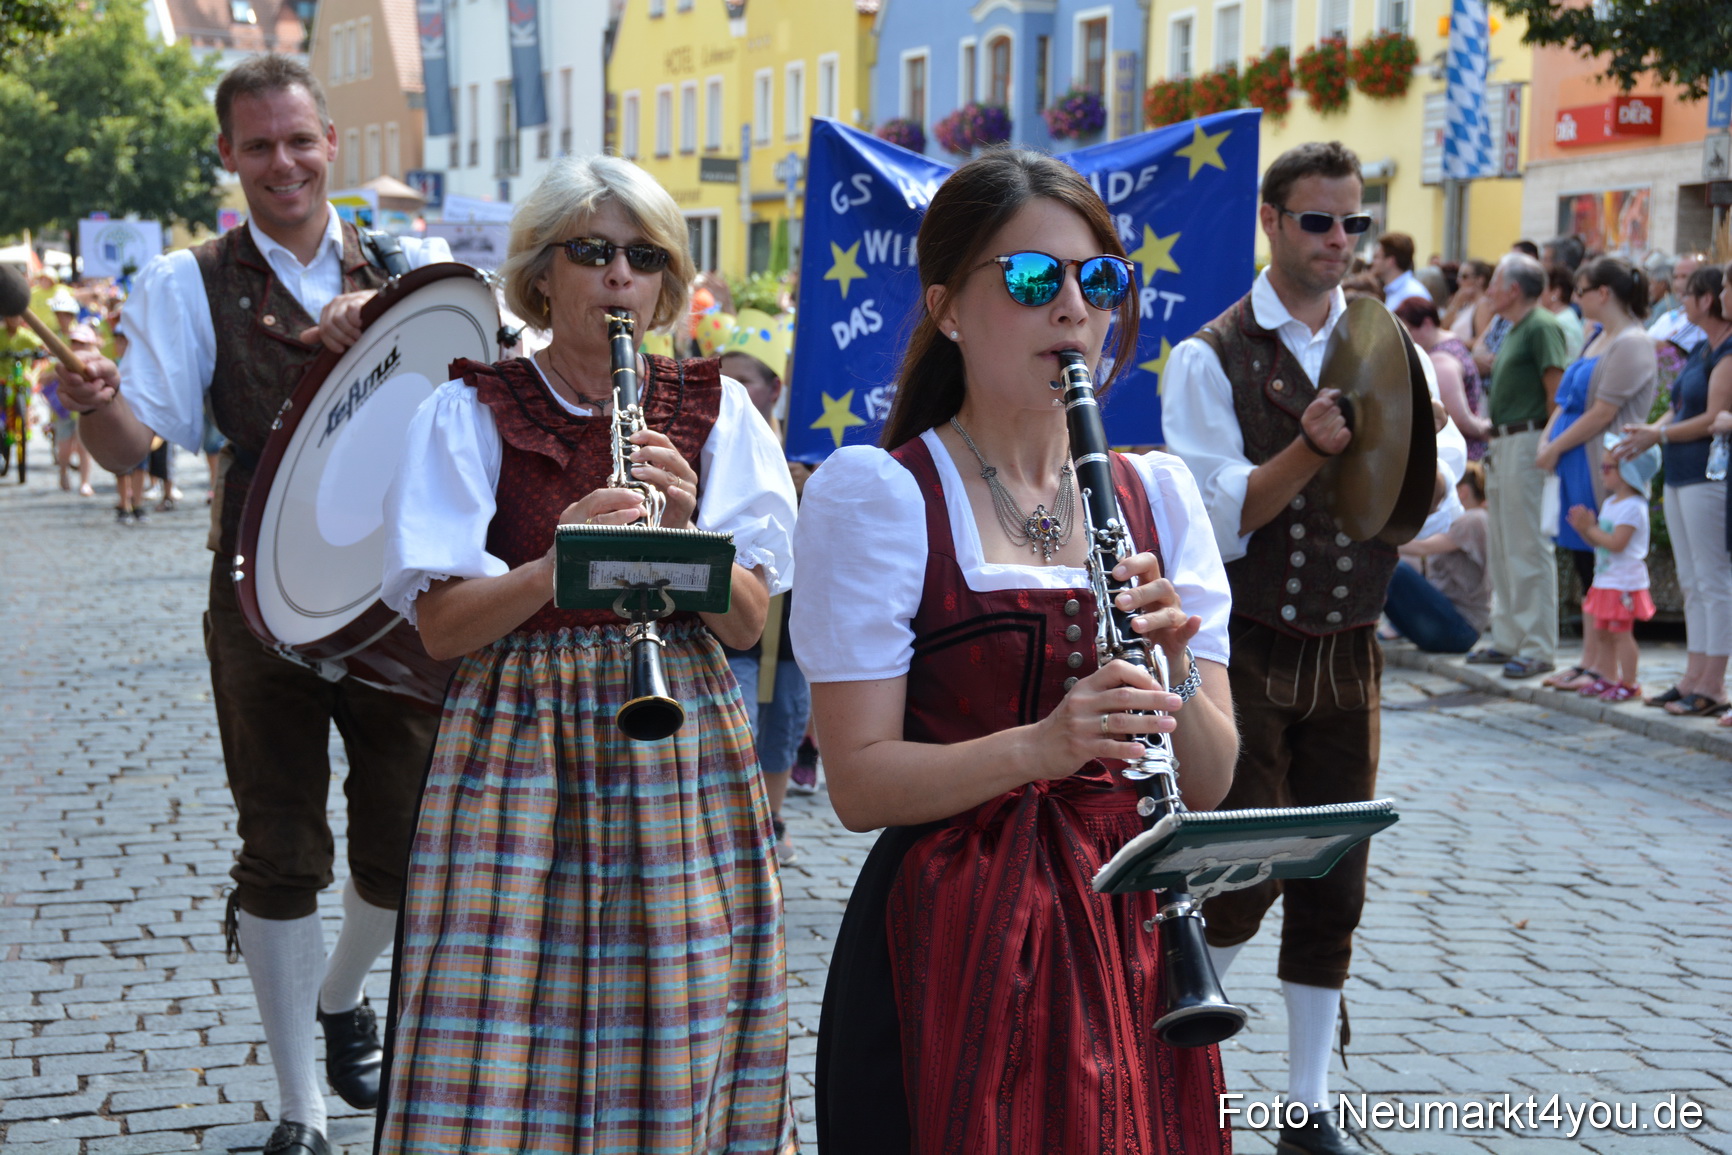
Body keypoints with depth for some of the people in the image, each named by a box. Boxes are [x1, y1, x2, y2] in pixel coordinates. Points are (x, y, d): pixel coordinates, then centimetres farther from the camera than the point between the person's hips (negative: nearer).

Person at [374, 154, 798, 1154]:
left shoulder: (717, 411, 7)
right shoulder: (473, 414, 2)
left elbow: (749, 622, 2)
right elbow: (439, 624, -6)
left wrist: (683, 533, -16)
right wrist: (557, 564, -23)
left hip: (686, 753, 2)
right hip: (518, 751, -1)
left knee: (679, 1057, 2)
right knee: (505, 1056, -4)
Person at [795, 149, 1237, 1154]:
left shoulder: (1158, 494, 8)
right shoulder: (877, 495, -6)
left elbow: (1210, 785, 4)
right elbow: (860, 782, -11)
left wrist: (1172, 672, -16)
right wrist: (1039, 745, -26)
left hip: (1130, 930, 4)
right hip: (954, 949, -4)